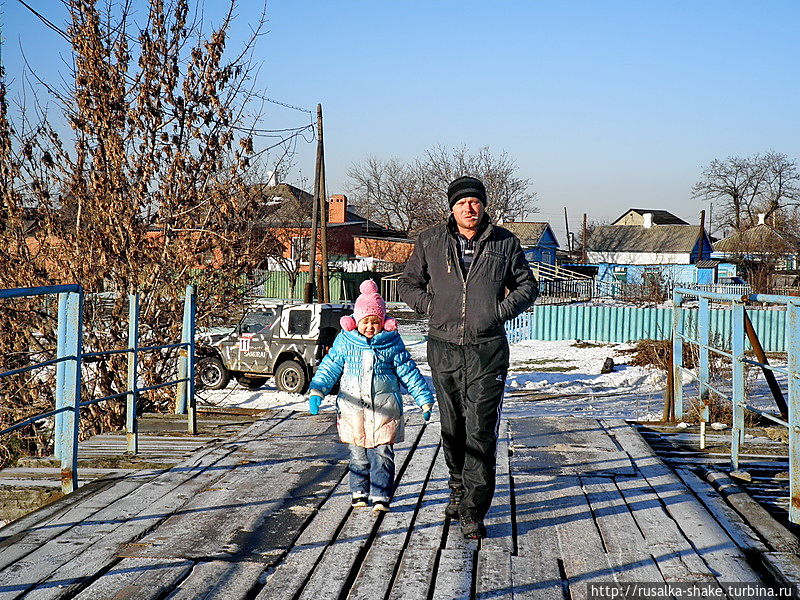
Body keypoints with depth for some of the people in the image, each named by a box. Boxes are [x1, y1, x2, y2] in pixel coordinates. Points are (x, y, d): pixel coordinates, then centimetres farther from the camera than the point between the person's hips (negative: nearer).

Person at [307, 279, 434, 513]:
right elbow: (330, 366, 9)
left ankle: (380, 496, 4)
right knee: (358, 454, 7)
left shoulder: (391, 342, 1)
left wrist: (424, 399, 6)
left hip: (384, 406, -1)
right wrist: (317, 390, -2)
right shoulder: (345, 340, 3)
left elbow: (408, 371, 5)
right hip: (353, 405, 1)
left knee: (382, 453, -2)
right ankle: (359, 492, 21)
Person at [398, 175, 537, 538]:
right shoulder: (430, 242, 6)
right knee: (451, 426, 13)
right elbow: (407, 283, 17)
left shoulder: (504, 243, 4)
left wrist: (501, 311, -1)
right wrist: (430, 306, 0)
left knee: (481, 431, -7)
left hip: (488, 349, -2)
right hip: (444, 348, 2)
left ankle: (473, 511, -4)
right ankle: (459, 490, 33)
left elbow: (527, 286, 14)